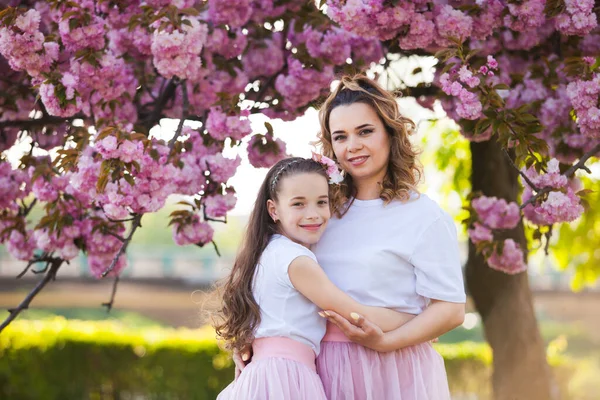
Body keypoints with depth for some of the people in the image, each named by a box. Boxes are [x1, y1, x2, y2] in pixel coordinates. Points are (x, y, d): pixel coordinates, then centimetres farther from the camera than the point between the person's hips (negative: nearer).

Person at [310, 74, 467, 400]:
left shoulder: (423, 216, -5)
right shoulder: (327, 211, 10)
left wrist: (385, 342, -21)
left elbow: (451, 309, -11)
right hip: (327, 370, 4)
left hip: (392, 370, -4)